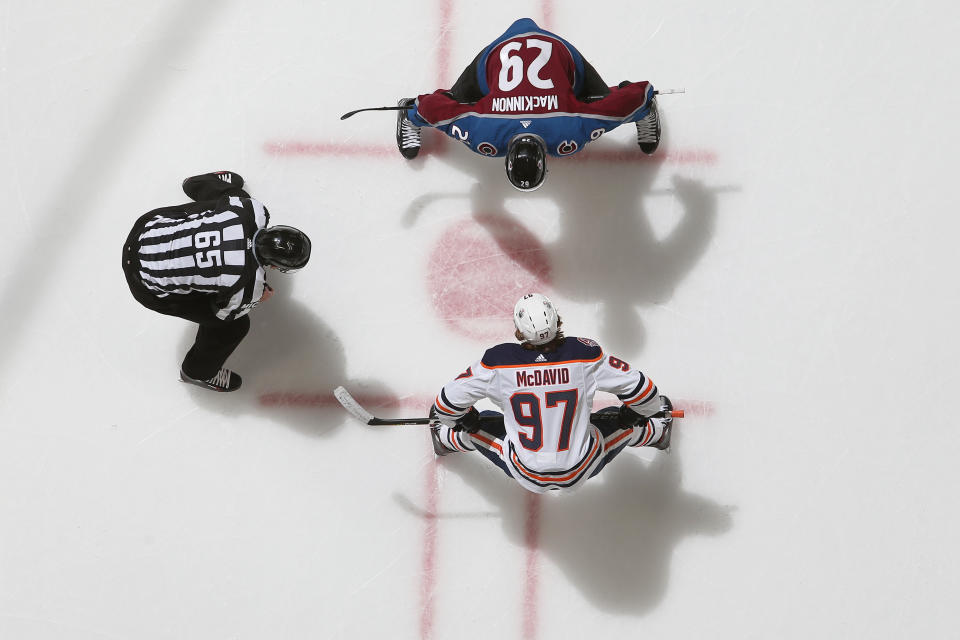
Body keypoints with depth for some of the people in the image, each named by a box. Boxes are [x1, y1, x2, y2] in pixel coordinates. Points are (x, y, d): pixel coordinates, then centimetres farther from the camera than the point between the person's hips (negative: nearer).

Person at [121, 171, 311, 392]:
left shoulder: (254, 211, -23)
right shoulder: (248, 288, -34)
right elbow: (225, 312, -11)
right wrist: (258, 298, 7)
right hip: (149, 285, -6)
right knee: (234, 325, 4)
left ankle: (197, 183, 62)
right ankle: (198, 371, 35)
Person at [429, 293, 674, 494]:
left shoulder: (498, 361, -19)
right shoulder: (585, 353, -18)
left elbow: (451, 398, -6)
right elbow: (636, 386, -6)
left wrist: (456, 420, 18)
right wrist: (645, 411, 17)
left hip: (526, 476, 0)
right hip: (580, 472, 0)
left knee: (479, 426, 24)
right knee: (621, 421, 25)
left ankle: (446, 440, 51)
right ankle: (656, 431, 52)